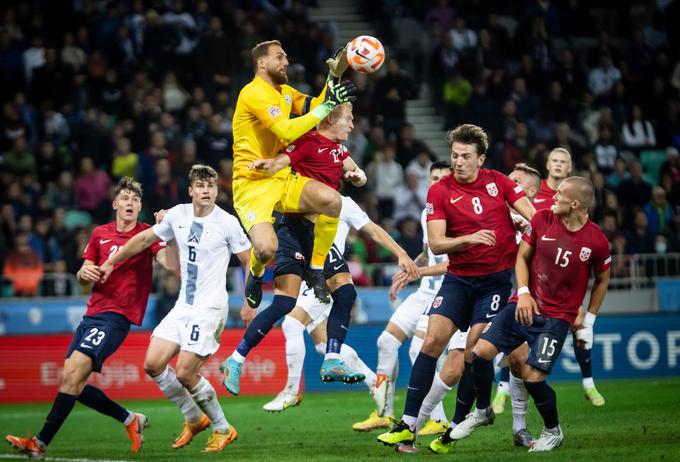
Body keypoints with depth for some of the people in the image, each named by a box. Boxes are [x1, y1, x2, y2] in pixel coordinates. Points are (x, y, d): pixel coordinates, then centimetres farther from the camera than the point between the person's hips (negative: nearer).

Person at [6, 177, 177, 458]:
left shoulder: (146, 234, -3)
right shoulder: (100, 234, 13)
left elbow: (170, 263, -19)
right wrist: (84, 273, -5)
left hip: (116, 317, -7)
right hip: (92, 314, 7)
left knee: (72, 375, -18)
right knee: (72, 383, 4)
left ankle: (40, 443, -15)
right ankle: (130, 420, 19)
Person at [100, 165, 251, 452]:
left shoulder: (227, 223, -9)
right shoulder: (177, 215, 5)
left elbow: (250, 262, -3)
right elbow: (145, 238, 19)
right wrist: (111, 263, 22)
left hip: (210, 308, -6)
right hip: (183, 306, 7)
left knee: (185, 374, -12)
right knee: (153, 364, 1)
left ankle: (222, 429, 6)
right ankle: (194, 418, 19)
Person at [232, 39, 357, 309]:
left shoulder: (285, 92, 15)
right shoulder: (253, 93, -14)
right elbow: (287, 131, -24)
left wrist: (334, 75, 0)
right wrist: (327, 106, -23)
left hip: (282, 178, 7)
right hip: (252, 183, -7)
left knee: (332, 200, -21)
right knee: (267, 248, -28)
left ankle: (316, 270, -3)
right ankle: (255, 274, 12)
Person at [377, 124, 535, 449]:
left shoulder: (498, 181, 0)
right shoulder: (439, 191, -3)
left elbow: (534, 217, 1)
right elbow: (436, 244, -9)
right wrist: (469, 238, -24)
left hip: (496, 278, 0)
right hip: (458, 278, 0)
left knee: (476, 349, -10)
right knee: (432, 340, -11)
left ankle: (457, 427, 3)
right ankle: (408, 425, -7)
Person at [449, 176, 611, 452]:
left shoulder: (596, 241, -11)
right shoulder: (542, 219, -4)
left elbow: (602, 280, 6)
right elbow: (522, 256, 6)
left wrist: (589, 321, 7)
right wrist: (523, 292, -7)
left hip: (557, 317, -4)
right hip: (527, 305, 4)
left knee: (532, 376, -15)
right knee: (480, 352, -8)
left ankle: (553, 432, 12)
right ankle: (482, 411, 18)